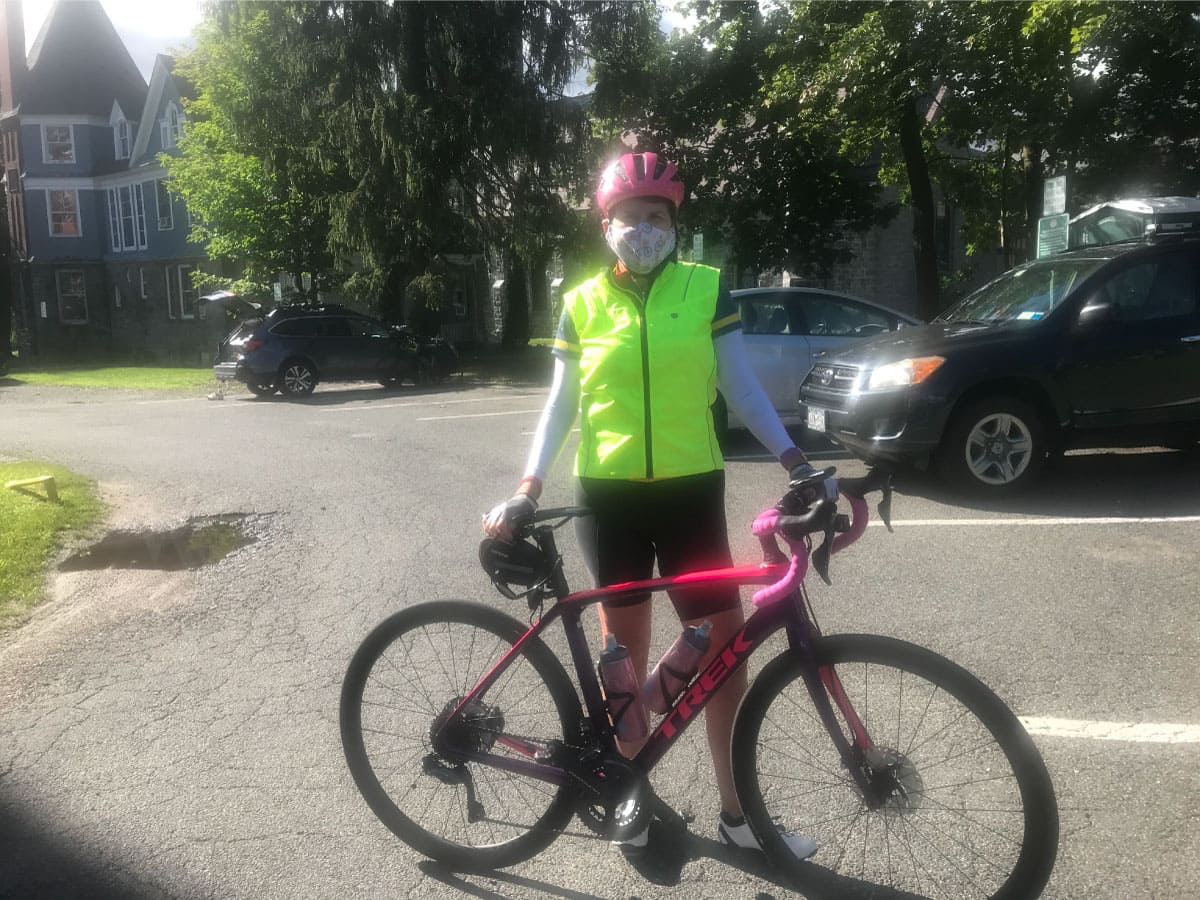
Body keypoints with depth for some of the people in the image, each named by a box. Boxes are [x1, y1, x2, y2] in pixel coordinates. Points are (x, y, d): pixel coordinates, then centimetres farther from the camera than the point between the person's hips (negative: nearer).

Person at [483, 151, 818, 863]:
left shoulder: (707, 288, 1)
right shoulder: (584, 303, 3)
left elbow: (741, 387, 3)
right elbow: (562, 405, 7)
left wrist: (796, 461, -7)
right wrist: (527, 491, -2)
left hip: (691, 490, 0)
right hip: (609, 496, 1)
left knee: (725, 646, 1)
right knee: (624, 650, 9)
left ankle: (738, 815, 18)